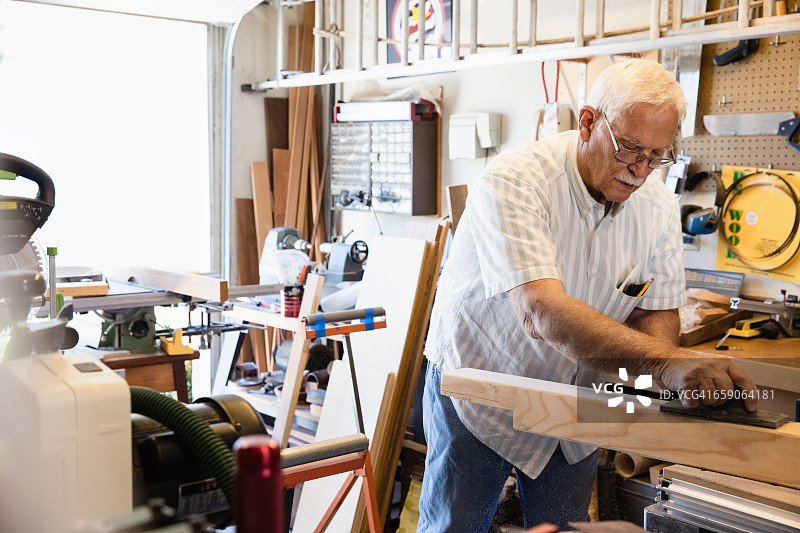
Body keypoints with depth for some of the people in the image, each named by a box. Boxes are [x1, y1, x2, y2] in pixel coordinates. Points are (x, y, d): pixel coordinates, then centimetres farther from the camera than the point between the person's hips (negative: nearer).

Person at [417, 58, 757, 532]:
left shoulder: (660, 206, -9)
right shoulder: (514, 182, -29)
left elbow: (656, 311, -4)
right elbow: (542, 312, -41)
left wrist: (657, 378, -28)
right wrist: (668, 362, -52)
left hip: (575, 404, 5)